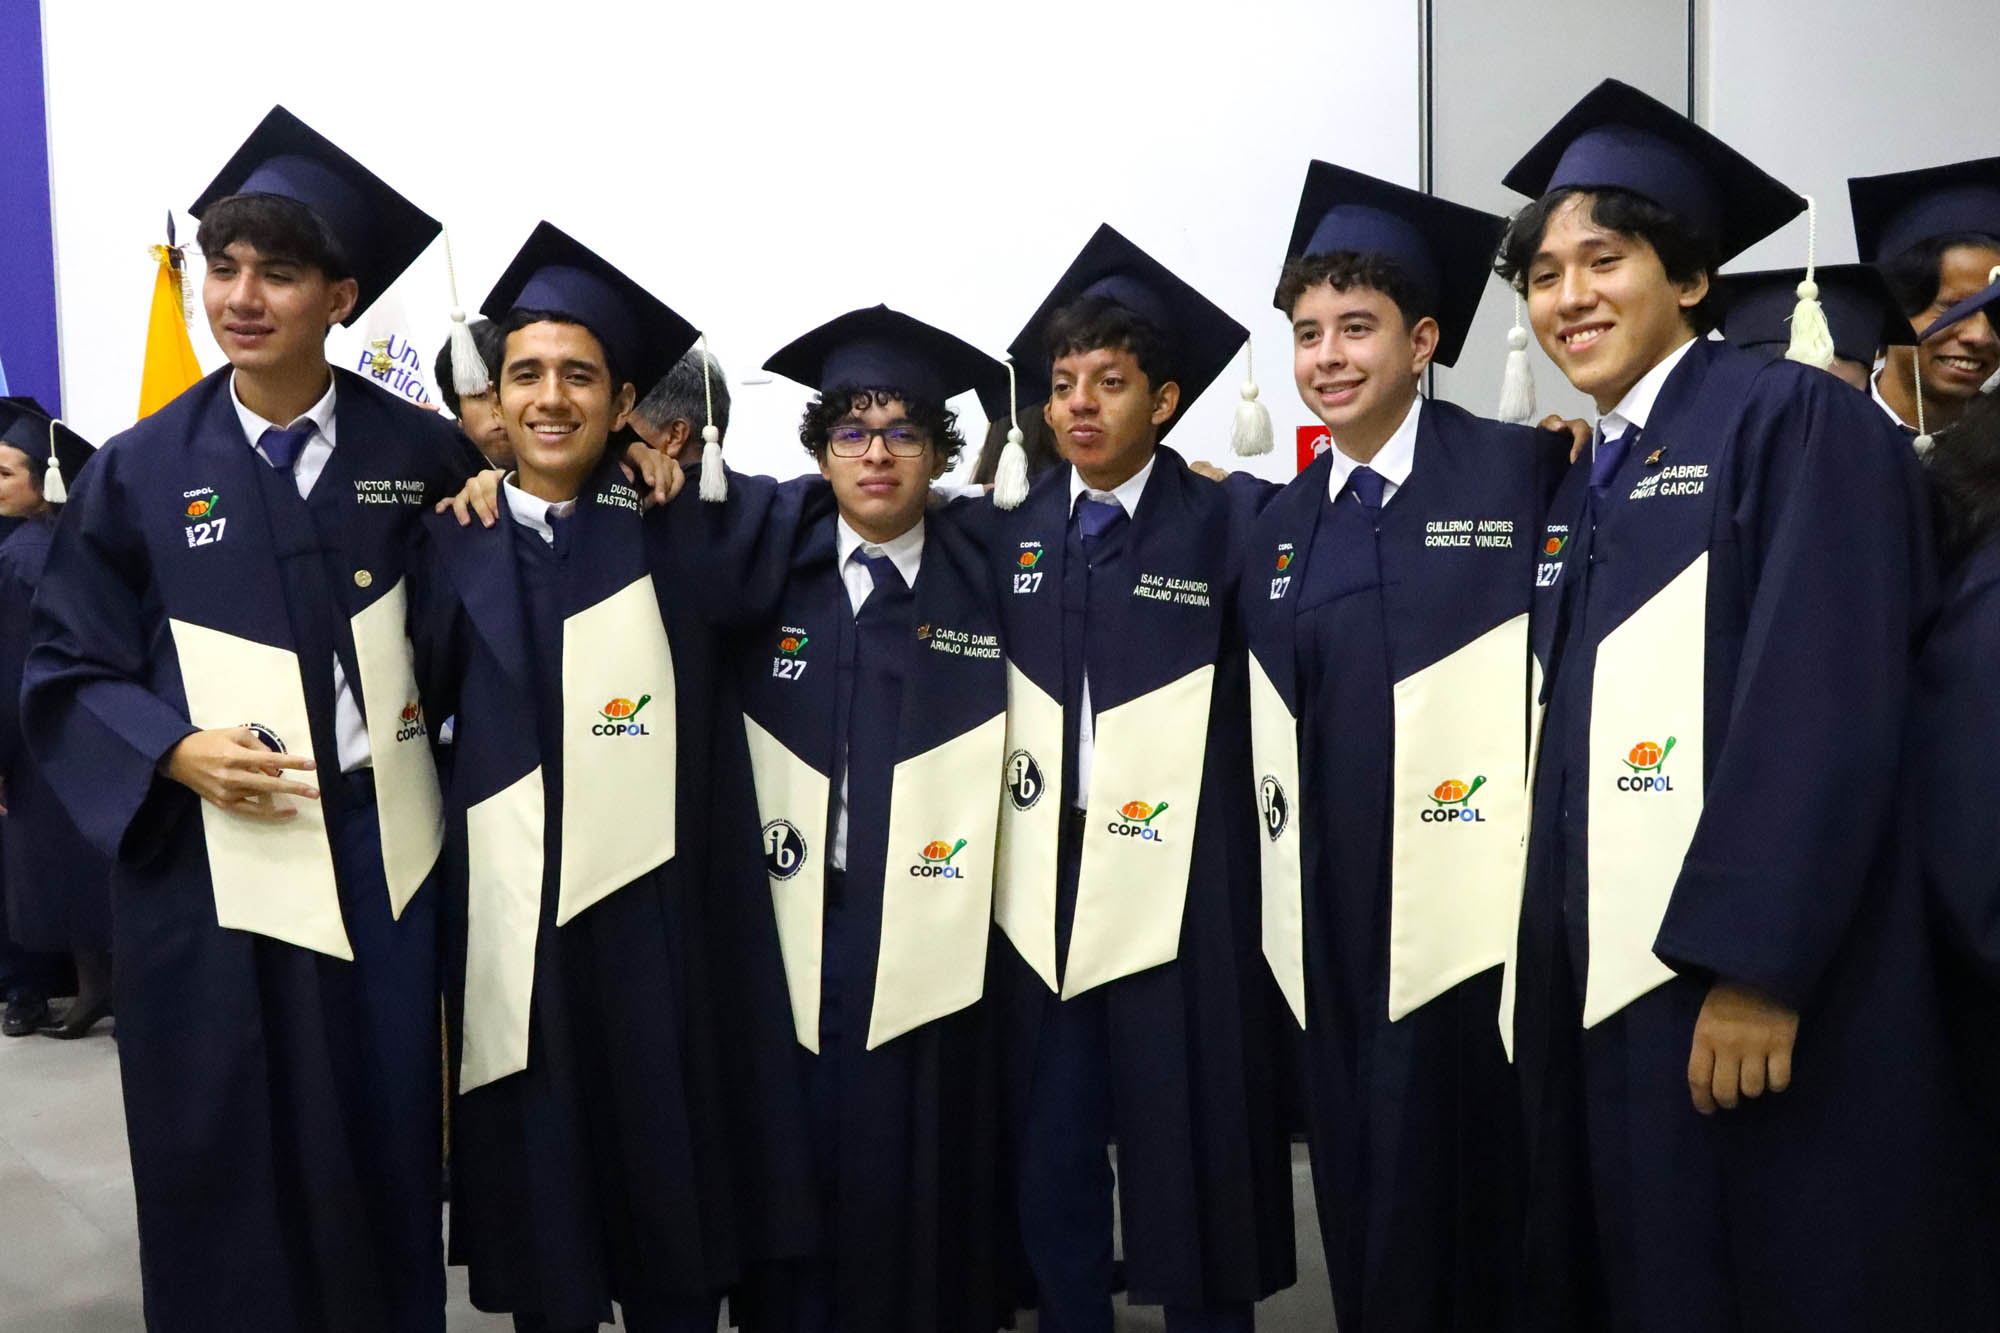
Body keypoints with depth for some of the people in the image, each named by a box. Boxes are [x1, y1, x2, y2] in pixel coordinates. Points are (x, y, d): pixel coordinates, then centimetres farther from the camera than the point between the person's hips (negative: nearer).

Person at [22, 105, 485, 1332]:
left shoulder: (420, 451, 0)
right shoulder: (141, 472, 0)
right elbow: (66, 674, 3)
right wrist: (173, 752, -13)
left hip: (384, 853, 1)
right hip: (211, 865, 0)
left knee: (387, 1142, 9)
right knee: (227, 1162, 7)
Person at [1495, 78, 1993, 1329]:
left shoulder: (1793, 422, -7)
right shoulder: (1587, 486, 15)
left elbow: (1824, 712, -17)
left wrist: (1753, 970, -21)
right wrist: (1553, 969, 10)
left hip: (1761, 989, -7)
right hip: (1611, 990, 7)